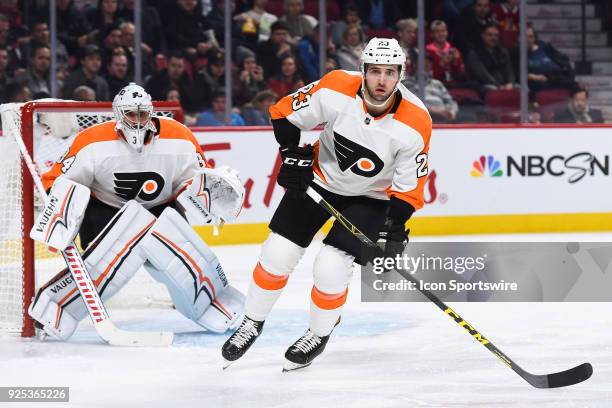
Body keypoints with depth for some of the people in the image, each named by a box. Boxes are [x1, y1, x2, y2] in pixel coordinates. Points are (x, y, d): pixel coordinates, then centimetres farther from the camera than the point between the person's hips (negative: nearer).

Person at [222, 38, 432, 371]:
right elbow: (285, 113, -8)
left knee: (330, 269, -14)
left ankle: (319, 335, 15)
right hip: (320, 178, 2)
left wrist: (395, 231, -23)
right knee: (277, 254, -1)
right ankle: (252, 323, 23)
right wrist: (292, 154, -17)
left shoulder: (414, 124, -26)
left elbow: (409, 187, -17)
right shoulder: (336, 89, -24)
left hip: (370, 197, -2)